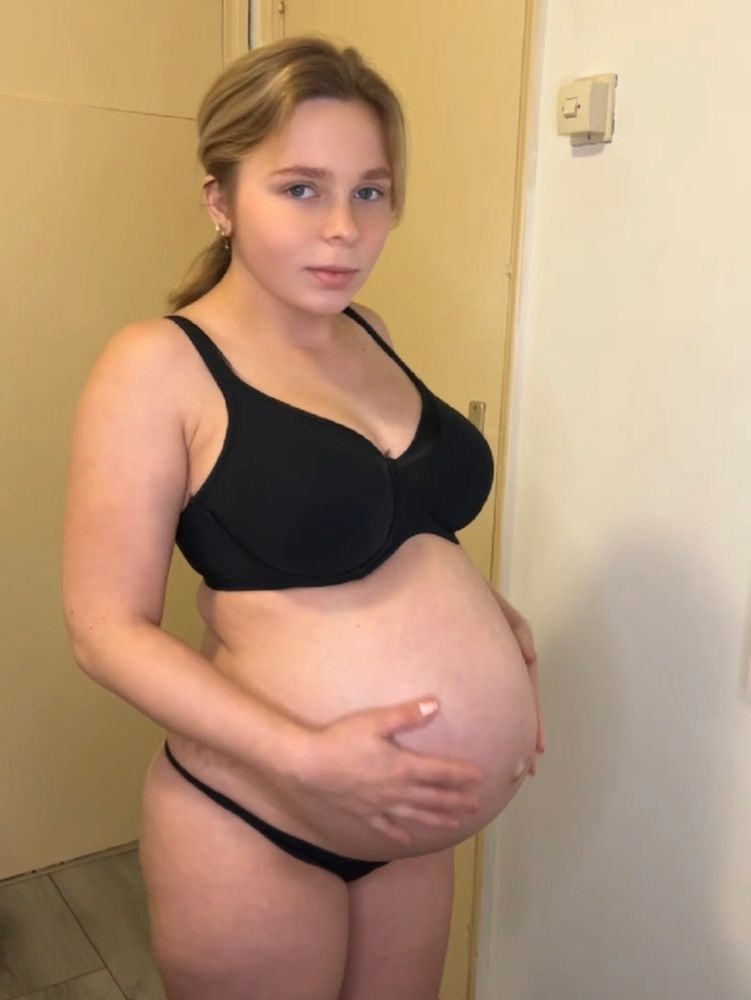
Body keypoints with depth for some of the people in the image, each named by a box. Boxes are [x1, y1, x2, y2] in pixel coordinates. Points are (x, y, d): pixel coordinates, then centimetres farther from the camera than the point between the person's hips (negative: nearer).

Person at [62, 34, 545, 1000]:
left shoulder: (367, 332, 4)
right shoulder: (158, 365, -15)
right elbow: (108, 629, -16)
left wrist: (482, 609, 0)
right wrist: (308, 756, -24)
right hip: (253, 829, -6)